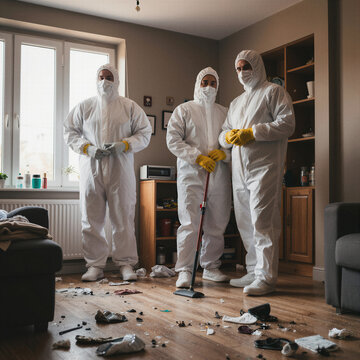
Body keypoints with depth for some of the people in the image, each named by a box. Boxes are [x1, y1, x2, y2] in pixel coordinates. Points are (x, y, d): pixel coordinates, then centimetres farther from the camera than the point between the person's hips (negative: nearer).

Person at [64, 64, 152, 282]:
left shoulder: (130, 107, 10)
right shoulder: (85, 107, 14)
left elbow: (145, 133, 7)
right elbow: (70, 131, 12)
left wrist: (124, 145, -10)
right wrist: (87, 148, -5)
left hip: (120, 169, -1)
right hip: (91, 169, 2)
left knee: (124, 218, -1)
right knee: (92, 219, 3)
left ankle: (126, 263, 9)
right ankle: (95, 265, 12)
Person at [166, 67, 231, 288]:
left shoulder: (224, 113, 19)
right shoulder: (184, 110, 9)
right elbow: (173, 140, -2)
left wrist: (224, 153, -9)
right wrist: (197, 157, -12)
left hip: (219, 176, 4)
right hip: (191, 175, -3)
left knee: (217, 224, 6)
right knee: (189, 224, -8)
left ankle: (211, 267, 18)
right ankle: (185, 270, -3)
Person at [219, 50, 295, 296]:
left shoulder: (274, 92, 3)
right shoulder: (236, 102, 26)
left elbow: (287, 123, -10)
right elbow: (224, 134, 23)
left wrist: (252, 132, -15)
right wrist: (229, 136, -2)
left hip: (264, 167, -8)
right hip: (240, 170, 8)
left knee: (262, 222, -12)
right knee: (246, 223, 8)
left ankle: (266, 277, -8)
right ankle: (253, 273, 17)